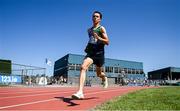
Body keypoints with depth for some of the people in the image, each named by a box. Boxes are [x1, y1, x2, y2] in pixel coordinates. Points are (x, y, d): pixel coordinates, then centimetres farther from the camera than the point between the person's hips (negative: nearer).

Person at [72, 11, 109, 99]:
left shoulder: (101, 29, -1)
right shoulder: (89, 30, 15)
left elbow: (107, 42, -8)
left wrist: (98, 38, -25)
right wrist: (87, 47, 12)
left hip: (99, 54, -3)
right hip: (90, 53, 3)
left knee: (99, 74, 12)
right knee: (83, 67, -24)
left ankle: (104, 78, 52)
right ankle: (80, 92, -30)